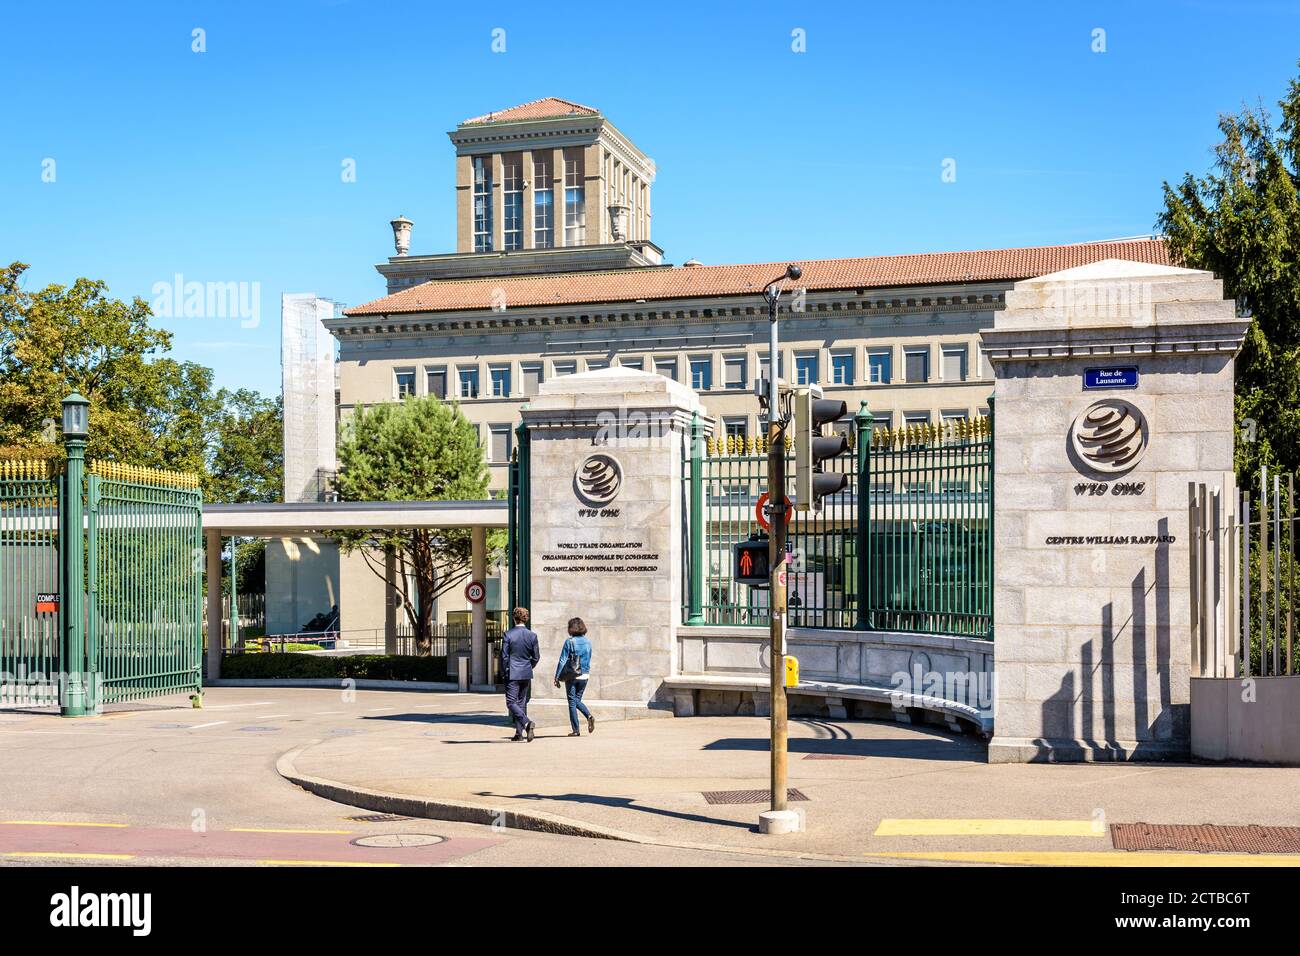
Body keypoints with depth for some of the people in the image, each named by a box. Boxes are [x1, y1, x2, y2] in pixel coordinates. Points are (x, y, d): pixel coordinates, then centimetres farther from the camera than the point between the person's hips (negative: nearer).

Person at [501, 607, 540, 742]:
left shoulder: (508, 635, -10)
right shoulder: (532, 636, 0)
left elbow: (504, 656, -8)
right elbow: (536, 657, 5)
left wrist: (503, 672, 3)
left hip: (512, 673, -5)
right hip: (526, 674, 5)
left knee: (511, 703, -3)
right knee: (521, 702, 13)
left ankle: (527, 723, -24)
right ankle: (519, 732, 14)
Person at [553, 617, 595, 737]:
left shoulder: (570, 642, -11)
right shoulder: (588, 642, 3)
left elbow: (562, 661, -10)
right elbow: (588, 660, 11)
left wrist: (557, 677, -6)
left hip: (571, 676, -4)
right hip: (584, 675, 4)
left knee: (572, 702, 4)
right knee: (577, 700, 19)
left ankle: (576, 730, 3)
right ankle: (589, 716, -6)